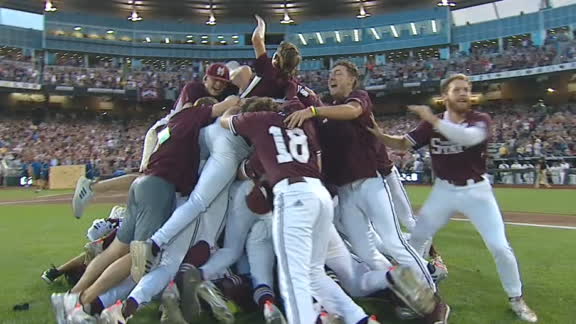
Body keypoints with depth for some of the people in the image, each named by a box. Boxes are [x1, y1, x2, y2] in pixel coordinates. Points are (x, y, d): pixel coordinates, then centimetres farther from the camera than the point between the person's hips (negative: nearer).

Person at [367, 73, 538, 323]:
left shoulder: (481, 120, -11)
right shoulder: (430, 124, -3)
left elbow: (468, 137, -33)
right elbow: (403, 144, -7)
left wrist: (433, 120, -35)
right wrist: (381, 136, -26)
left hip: (476, 191, -2)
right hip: (444, 191, 2)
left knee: (500, 247, -5)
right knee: (416, 238, 3)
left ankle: (516, 299, 18)